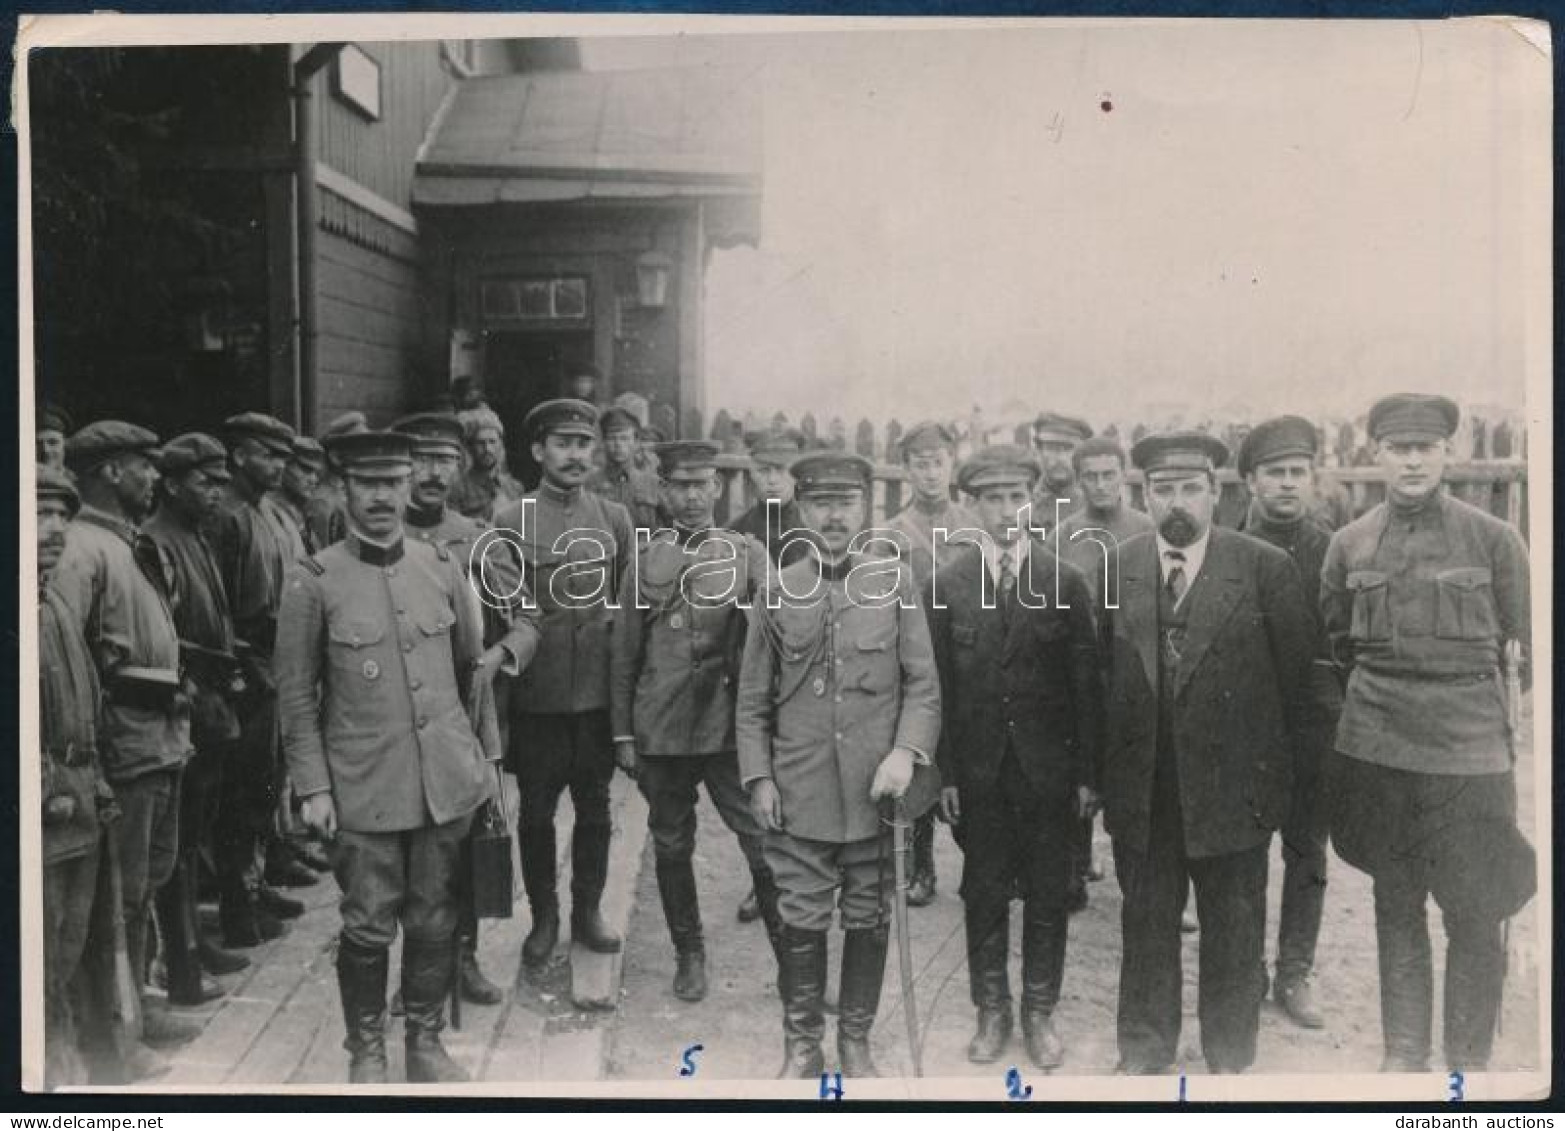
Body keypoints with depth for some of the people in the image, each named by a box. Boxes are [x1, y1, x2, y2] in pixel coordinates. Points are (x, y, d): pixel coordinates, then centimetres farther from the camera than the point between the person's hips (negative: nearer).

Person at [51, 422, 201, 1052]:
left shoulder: (137, 546, 14)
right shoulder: (82, 549, -14)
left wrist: (175, 712, 12)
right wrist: (88, 731, -23)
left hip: (163, 734, 9)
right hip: (125, 738, -9)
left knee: (152, 873, 19)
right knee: (124, 886, 3)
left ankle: (132, 994, 33)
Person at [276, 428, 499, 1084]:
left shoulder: (443, 569, 3)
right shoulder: (312, 583, -6)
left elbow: (475, 665, 13)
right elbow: (296, 696, -2)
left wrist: (481, 753, 13)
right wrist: (313, 788, -5)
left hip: (446, 781, 3)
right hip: (363, 790, -3)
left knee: (434, 922, 12)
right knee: (369, 927, 4)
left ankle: (426, 1041, 29)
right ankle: (366, 1051, 26)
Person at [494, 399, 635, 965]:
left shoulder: (615, 518, 4)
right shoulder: (510, 522, -2)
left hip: (599, 690, 2)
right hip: (535, 695, -2)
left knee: (594, 807, 12)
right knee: (536, 812, 9)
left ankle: (588, 910, 28)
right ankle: (544, 917, 25)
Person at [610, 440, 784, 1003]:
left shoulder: (748, 554, 3)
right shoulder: (644, 562, 7)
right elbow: (624, 655, 8)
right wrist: (622, 735, 6)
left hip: (730, 727, -2)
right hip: (659, 732, 2)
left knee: (764, 842, -2)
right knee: (672, 848, 12)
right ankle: (689, 953, 29)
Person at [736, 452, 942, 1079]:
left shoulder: (895, 582, 0)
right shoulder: (778, 592, 2)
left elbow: (923, 685, 0)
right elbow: (753, 699, 7)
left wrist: (906, 751, -14)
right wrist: (758, 778, 0)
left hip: (875, 792, 0)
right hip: (799, 793, 0)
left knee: (869, 921, 10)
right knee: (802, 923, 6)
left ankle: (856, 1041, 28)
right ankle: (801, 1046, 23)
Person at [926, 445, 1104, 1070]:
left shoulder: (1067, 582, -3)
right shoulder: (948, 582, -2)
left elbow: (1087, 684, -1)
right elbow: (937, 683, -2)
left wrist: (1087, 772, -3)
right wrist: (944, 772, -5)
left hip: (1048, 767, 0)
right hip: (978, 768, 0)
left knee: (1048, 894, 10)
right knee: (984, 894, 11)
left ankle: (1040, 1011, 27)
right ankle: (991, 1011, 27)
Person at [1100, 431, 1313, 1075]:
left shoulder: (1266, 568, -6)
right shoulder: (1117, 569, 2)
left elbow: (1295, 673, -2)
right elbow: (1101, 670, 5)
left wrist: (1275, 764, 2)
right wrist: (1103, 766, 4)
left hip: (1232, 785, -2)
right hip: (1140, 786, 2)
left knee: (1233, 931, 12)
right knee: (1145, 924, 14)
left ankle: (1229, 1057, 30)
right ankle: (1144, 1050, 31)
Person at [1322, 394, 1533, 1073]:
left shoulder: (1493, 538, -2)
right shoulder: (1349, 544, 4)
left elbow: (1525, 647, 4)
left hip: (1470, 745, -2)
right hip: (1377, 747, 2)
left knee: (1475, 914, 1)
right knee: (1395, 905, 12)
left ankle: (1469, 1061, 17)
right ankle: (1403, 1054, 24)